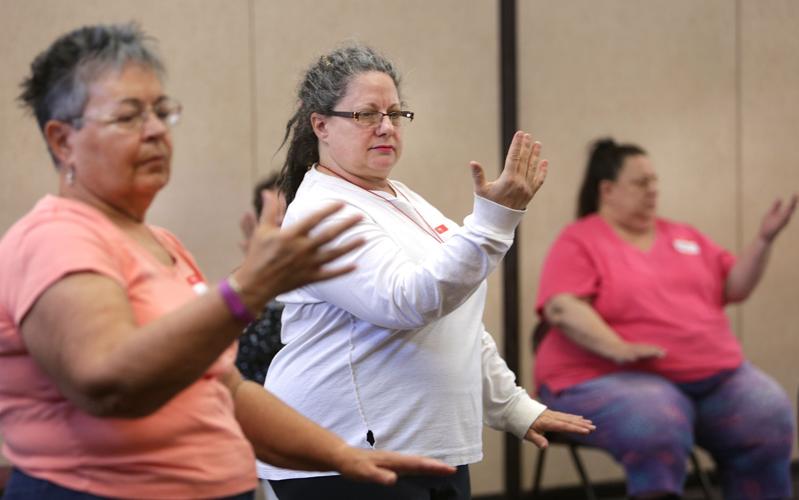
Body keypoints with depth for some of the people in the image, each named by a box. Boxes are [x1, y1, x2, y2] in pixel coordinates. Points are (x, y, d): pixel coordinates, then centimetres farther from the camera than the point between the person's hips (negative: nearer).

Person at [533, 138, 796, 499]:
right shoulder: (579, 242, 0)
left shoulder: (685, 237, 19)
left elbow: (734, 288, 18)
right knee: (657, 432, -37)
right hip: (616, 376, -6)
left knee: (770, 421, -17)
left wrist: (764, 240, 3)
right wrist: (618, 348, -29)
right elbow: (561, 308, -14)